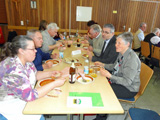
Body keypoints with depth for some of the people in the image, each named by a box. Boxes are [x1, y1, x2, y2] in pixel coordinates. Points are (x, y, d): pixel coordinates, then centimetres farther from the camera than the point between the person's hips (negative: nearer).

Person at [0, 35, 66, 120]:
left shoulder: (25, 61, -6)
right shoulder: (12, 69, -32)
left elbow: (34, 74, 11)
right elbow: (30, 95, -31)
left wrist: (49, 74, -7)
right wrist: (55, 83, -27)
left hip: (25, 96, 7)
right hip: (11, 107, -7)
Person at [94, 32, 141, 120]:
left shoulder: (132, 59, -28)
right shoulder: (122, 53, 0)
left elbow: (127, 82, -27)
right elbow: (115, 66, 17)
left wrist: (109, 76, -30)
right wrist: (103, 65, 3)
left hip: (129, 89, -8)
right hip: (118, 80, 8)